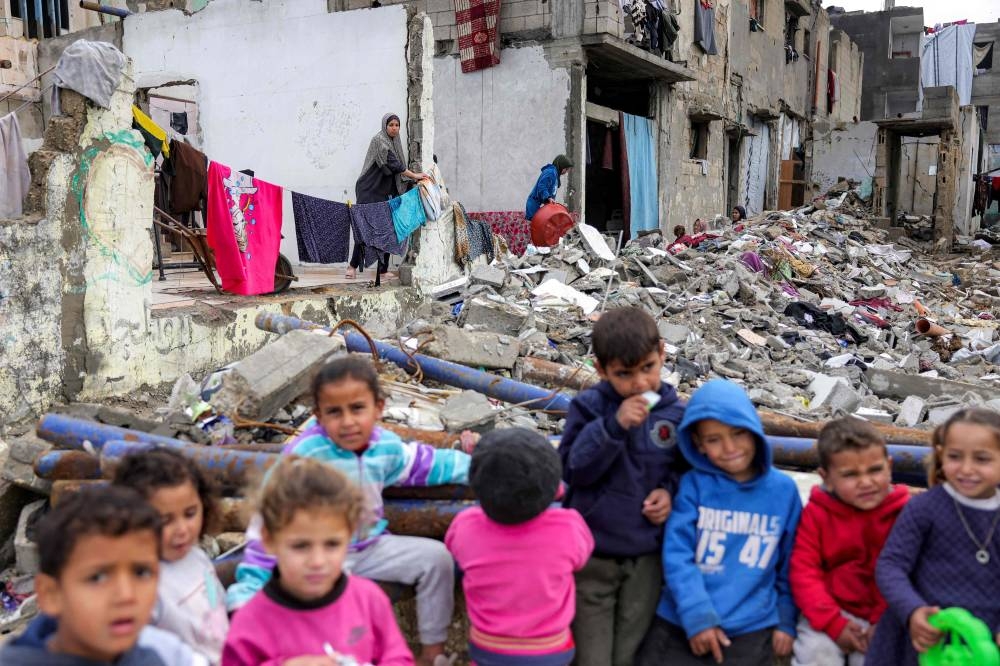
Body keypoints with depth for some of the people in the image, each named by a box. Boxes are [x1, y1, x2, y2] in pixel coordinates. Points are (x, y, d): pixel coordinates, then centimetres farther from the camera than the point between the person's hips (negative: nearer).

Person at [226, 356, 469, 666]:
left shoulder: (385, 446, -6)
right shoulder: (304, 455, -25)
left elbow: (425, 463, 13)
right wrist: (248, 589, -23)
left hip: (369, 548, 6)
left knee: (436, 556, -3)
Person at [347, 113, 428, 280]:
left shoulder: (395, 142, 14)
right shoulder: (379, 140, -12)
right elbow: (391, 163, -22)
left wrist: (414, 175, 6)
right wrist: (413, 175, -22)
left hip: (385, 192, 8)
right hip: (370, 190, -7)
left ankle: (382, 269, 6)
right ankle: (353, 265, 2)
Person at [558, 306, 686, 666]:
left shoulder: (676, 413, -2)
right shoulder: (589, 406, -10)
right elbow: (574, 469, -17)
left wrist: (669, 489, -8)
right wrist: (613, 425, -28)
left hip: (646, 556, 3)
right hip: (593, 555, -2)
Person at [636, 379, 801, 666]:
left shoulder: (783, 489, 1)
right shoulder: (693, 485, -5)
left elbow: (791, 565, 8)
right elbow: (677, 555, -10)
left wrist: (786, 621, 7)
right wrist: (697, 616, -16)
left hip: (751, 629, 1)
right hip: (680, 622, 0)